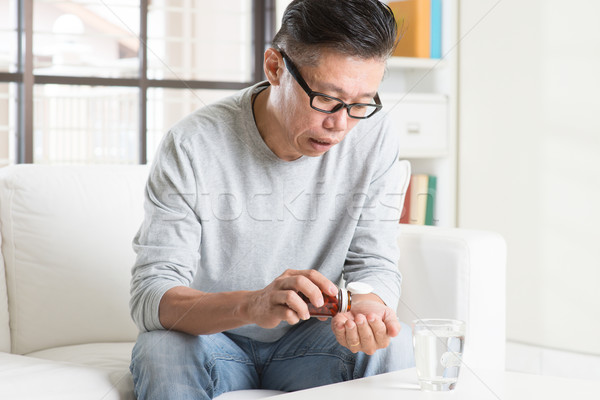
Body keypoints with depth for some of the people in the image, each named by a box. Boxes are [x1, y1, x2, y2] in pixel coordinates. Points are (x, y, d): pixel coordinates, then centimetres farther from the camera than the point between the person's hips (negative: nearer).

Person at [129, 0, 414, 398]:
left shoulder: (375, 142, -12)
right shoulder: (192, 146, -21)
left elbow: (374, 264, -7)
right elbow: (151, 295, -24)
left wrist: (368, 304, -34)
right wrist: (250, 305, -44)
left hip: (306, 339, 2)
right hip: (209, 335, -1)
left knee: (393, 345, -26)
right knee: (163, 352, -33)